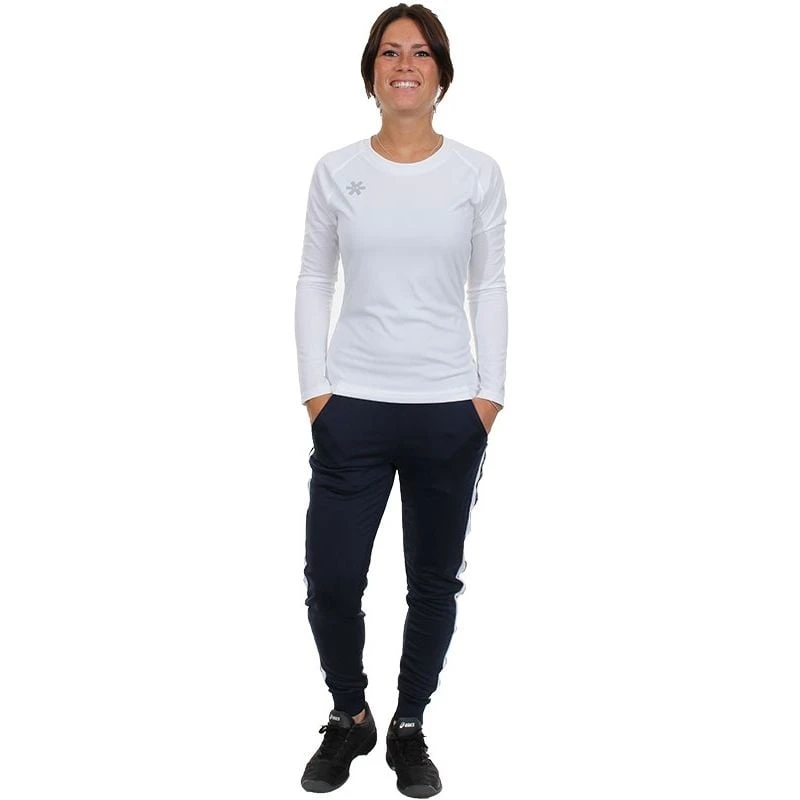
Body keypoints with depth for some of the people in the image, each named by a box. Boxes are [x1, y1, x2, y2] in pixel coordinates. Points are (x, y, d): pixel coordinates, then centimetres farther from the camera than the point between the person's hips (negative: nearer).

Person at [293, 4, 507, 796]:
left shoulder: (477, 173, 3)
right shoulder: (336, 171, 3)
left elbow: (489, 287, 5)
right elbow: (313, 282, 5)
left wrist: (488, 393, -1)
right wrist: (315, 388, -2)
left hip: (448, 410, 1)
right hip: (353, 406, 0)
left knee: (434, 582, 9)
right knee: (331, 582, 0)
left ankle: (409, 727, 31)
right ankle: (349, 717, 28)